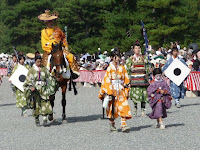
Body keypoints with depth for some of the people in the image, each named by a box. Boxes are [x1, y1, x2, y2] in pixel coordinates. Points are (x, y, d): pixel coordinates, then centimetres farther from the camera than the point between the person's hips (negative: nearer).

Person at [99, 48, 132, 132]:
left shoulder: (122, 68, 8)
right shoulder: (110, 68, -3)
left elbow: (126, 80, 11)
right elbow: (107, 80, -7)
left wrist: (126, 91, 6)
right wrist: (110, 92, -13)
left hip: (121, 91, 3)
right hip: (112, 90, -3)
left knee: (123, 107, -8)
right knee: (112, 108, 5)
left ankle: (124, 125, -11)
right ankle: (112, 124, 21)